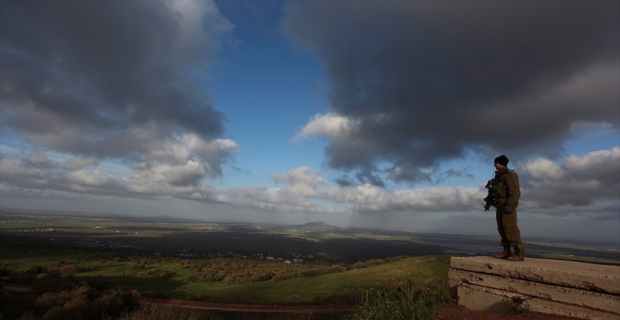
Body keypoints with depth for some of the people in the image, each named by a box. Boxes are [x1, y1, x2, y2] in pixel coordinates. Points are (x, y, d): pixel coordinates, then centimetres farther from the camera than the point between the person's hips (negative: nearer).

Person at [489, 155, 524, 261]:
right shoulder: (499, 175, 19)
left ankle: (519, 253, -9)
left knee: (510, 228, -12)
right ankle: (506, 251, 13)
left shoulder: (510, 174, -8)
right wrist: (490, 201, 19)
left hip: (507, 206, -9)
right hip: (500, 206, 9)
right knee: (502, 228, 8)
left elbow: (515, 192, -17)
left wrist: (510, 204, -25)